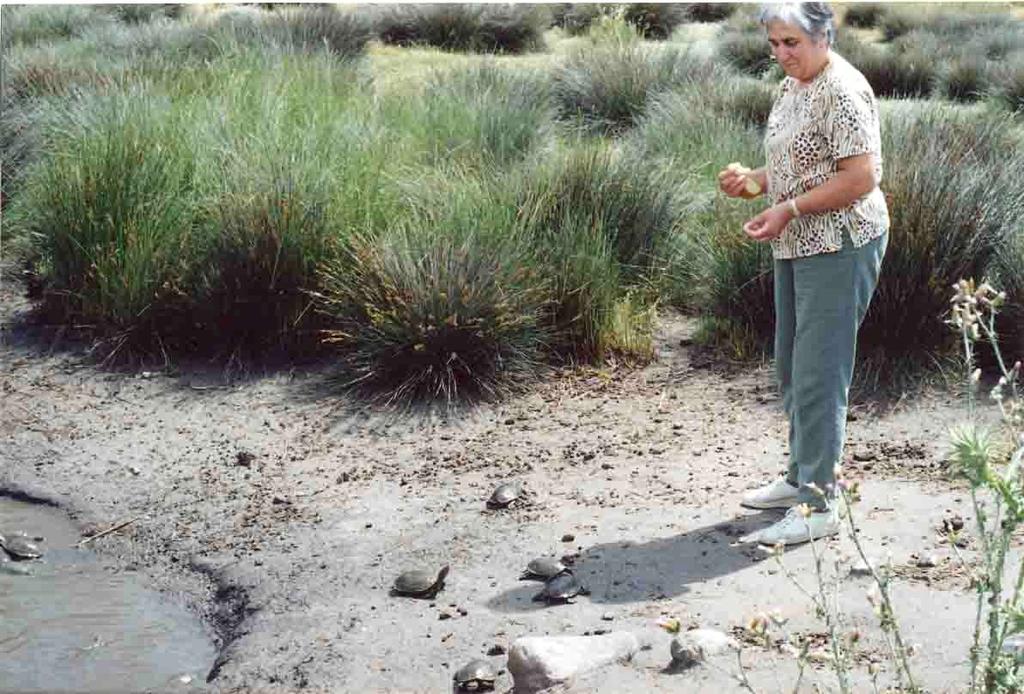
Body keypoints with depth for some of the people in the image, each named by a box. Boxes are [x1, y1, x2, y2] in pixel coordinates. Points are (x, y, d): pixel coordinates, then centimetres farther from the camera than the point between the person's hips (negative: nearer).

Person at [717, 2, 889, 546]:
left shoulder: (842, 92, -17)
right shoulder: (791, 87, 13)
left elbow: (861, 178, -23)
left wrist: (788, 210, -23)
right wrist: (753, 180, 4)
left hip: (839, 247, -10)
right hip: (796, 247, 10)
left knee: (819, 374, -9)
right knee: (791, 369, 16)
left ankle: (818, 505, -3)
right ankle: (801, 476, 31)